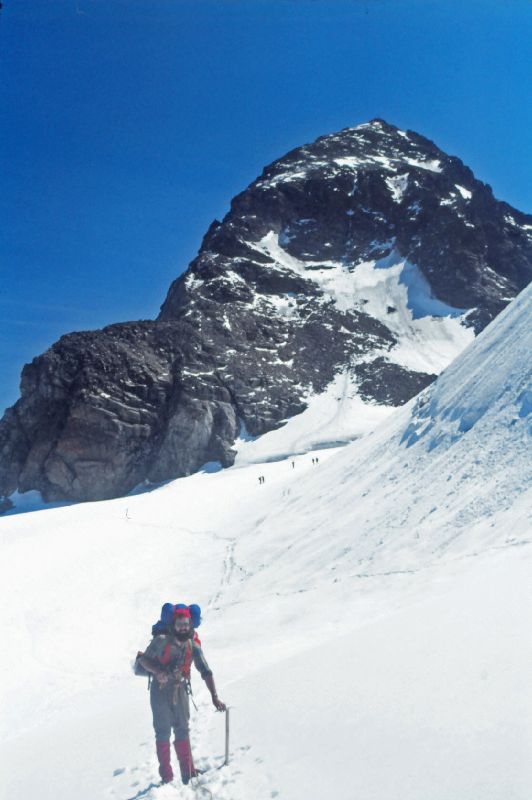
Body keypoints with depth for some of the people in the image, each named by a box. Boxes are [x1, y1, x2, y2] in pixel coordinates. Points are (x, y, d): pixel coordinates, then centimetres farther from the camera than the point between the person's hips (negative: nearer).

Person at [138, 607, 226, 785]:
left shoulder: (193, 647, -4)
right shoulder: (161, 641, -14)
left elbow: (206, 672, -3)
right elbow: (144, 659, -4)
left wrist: (214, 697, -10)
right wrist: (157, 672, -23)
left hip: (180, 691, 3)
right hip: (160, 691, -3)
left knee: (182, 730, 8)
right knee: (163, 732, 0)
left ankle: (188, 773, 17)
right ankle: (166, 776, 9)